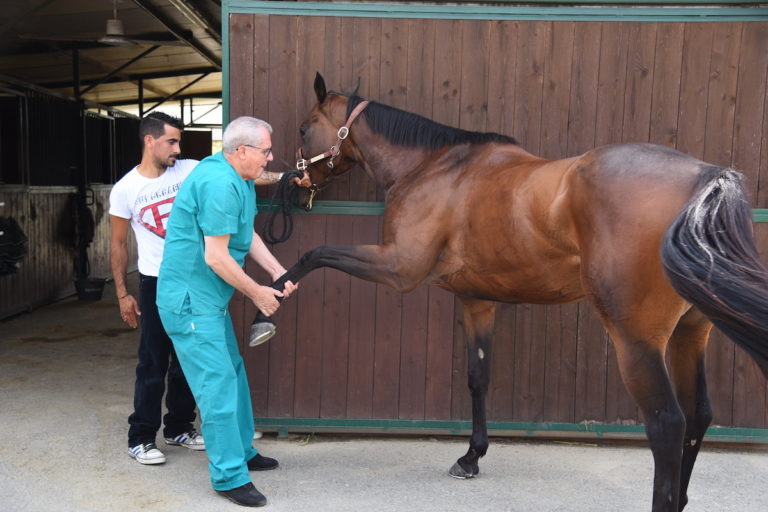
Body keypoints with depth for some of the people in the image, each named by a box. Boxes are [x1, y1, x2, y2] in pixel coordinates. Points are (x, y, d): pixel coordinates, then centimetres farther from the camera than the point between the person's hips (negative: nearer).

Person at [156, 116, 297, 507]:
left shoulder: (240, 180, 8)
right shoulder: (220, 184, -24)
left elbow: (247, 236, 15)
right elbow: (216, 257, -26)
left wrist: (277, 271, 2)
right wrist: (257, 293, -14)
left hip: (209, 298, 11)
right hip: (189, 301, -11)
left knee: (233, 372, 19)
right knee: (218, 383, -5)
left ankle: (242, 451, 35)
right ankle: (229, 476, 7)